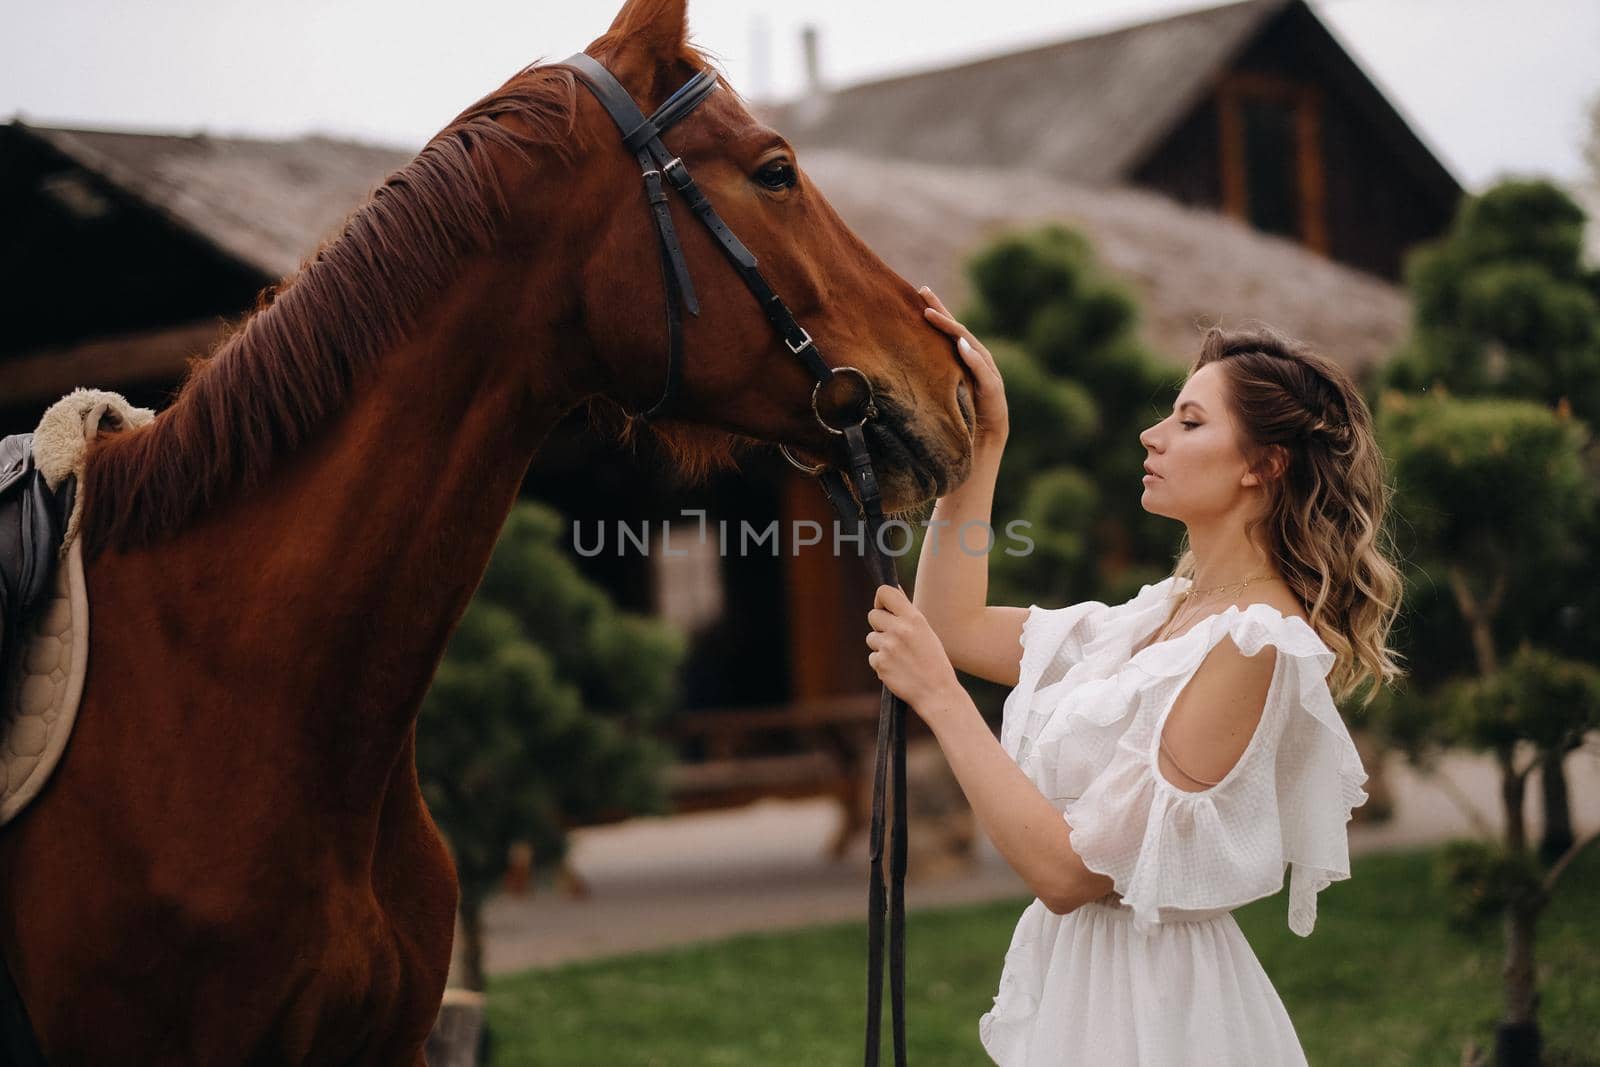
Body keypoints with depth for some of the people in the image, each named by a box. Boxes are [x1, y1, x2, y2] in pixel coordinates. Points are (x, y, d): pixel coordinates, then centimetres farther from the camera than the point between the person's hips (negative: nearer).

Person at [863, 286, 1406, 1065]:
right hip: (1077, 988, 8)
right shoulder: (1169, 611, 7)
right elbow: (961, 629, 14)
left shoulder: (1255, 643, -21)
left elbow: (1071, 870, -24)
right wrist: (983, 443, 8)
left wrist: (938, 697, -19)